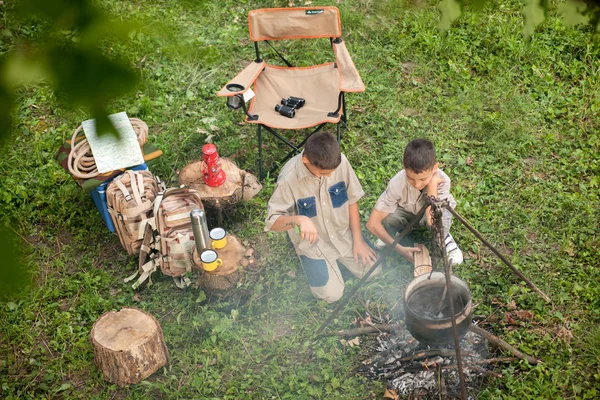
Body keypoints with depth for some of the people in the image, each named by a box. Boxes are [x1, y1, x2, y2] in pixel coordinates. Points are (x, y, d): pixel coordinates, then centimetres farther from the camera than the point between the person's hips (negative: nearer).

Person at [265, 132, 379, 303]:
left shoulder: (341, 162, -20)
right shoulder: (288, 179, -30)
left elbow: (352, 200, -5)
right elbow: (272, 222, -23)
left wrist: (358, 239, -5)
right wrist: (298, 220, -43)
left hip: (344, 232, 4)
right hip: (312, 241, -3)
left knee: (373, 270, 1)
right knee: (332, 294, -10)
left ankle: (339, 258, 27)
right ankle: (309, 261, 17)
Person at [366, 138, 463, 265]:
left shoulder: (442, 180, -35)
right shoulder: (397, 183, -34)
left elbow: (431, 220, -42)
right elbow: (372, 223, -32)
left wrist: (432, 183, -44)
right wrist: (400, 249, -40)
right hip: (407, 211, 1)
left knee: (441, 221, -37)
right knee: (386, 218, -32)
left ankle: (444, 239, 0)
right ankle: (394, 233, 5)